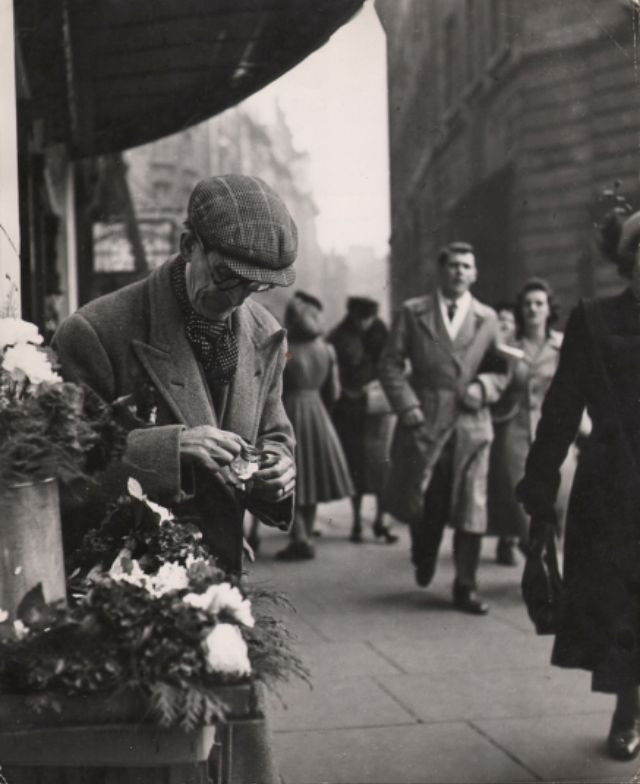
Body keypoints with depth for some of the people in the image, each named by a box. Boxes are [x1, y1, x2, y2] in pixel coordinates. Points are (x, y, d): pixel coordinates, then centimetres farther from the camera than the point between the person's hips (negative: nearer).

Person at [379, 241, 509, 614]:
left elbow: (501, 370, 12)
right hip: (423, 421, -1)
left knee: (471, 506, -1)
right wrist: (408, 406, -8)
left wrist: (483, 388, -9)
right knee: (420, 501, 5)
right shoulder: (413, 312, 7)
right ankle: (424, 558, 36)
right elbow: (391, 363, 3)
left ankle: (466, 587, 10)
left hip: (471, 422, 1)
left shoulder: (487, 318, 11)